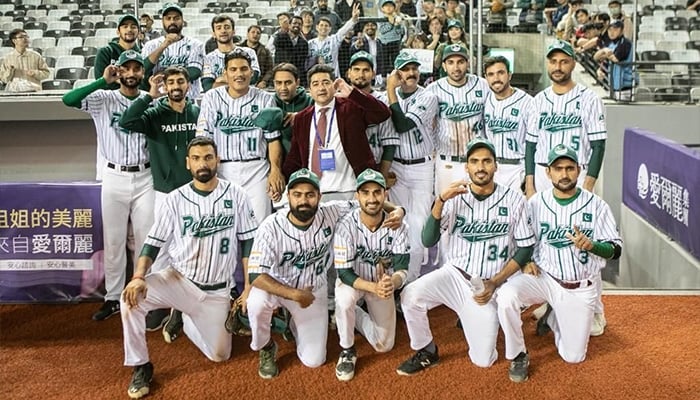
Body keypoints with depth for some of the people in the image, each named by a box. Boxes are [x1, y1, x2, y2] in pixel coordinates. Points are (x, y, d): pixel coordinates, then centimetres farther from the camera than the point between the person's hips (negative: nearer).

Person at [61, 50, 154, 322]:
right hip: (114, 178, 0)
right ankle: (113, 298, 19)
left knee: (146, 239, 5)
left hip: (144, 178, 1)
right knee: (113, 240, 7)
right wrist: (103, 81, -24)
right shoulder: (104, 98, -2)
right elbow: (69, 100, -19)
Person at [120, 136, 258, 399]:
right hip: (179, 280, -1)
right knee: (131, 298, -28)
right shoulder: (175, 199, -6)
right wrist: (138, 277, -24)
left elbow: (248, 241, -1)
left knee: (219, 355, 2)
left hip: (217, 291, 1)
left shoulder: (235, 195, -6)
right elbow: (154, 242, -5)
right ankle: (141, 367, -9)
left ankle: (182, 319, 31)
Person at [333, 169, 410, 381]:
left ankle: (355, 316, 29)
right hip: (352, 280, -2)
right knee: (344, 300, -38)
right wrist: (373, 288, -44)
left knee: (384, 345, 2)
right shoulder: (346, 226, -28)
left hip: (383, 283, 3)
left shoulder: (397, 226, -21)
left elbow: (402, 270, -22)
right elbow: (344, 273, -27)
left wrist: (392, 282, -47)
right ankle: (347, 351, -11)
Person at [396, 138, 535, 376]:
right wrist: (440, 200, -26)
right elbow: (428, 241, -12)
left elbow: (526, 248, 0)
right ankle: (426, 353, -2)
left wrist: (494, 283, -9)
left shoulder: (514, 199, -5)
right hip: (454, 274, 1)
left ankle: (475, 321, 29)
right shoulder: (454, 198, -3)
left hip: (488, 286, -1)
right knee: (411, 295, -29)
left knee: (482, 361, -5)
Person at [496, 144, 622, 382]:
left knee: (573, 356, 2)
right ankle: (518, 356, -9)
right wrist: (526, 262, -11)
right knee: (506, 295, -32)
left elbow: (615, 250, -6)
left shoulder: (596, 205, -8)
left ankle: (552, 318, 34)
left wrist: (590, 245, -27)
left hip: (580, 289, 0)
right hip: (544, 278, 0)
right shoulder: (536, 202, -4)